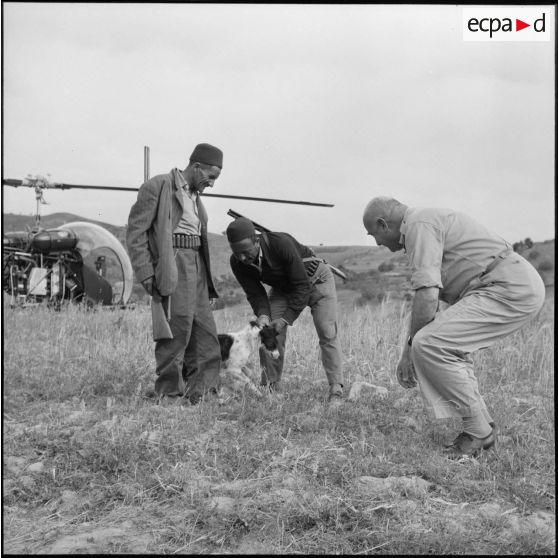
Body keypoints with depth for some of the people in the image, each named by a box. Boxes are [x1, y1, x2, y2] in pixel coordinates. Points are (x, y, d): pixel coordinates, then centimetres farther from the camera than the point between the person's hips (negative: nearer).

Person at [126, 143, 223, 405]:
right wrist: (146, 274, -15)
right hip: (172, 268, -9)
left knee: (205, 338, 7)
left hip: (196, 267, 9)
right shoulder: (158, 186, -3)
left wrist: (207, 280, 16)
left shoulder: (195, 196, 22)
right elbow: (136, 230, -9)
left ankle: (196, 395, 14)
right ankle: (168, 394, 2)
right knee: (176, 332, -9)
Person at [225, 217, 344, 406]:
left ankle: (336, 391, -11)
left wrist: (286, 319, -36)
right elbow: (255, 293, -14)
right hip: (283, 288, 5)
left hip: (315, 280, -5)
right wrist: (262, 315, -34)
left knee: (327, 334, -15)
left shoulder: (281, 244, -38)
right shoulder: (238, 263, -22)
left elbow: (302, 286, -32)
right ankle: (270, 388, 1)